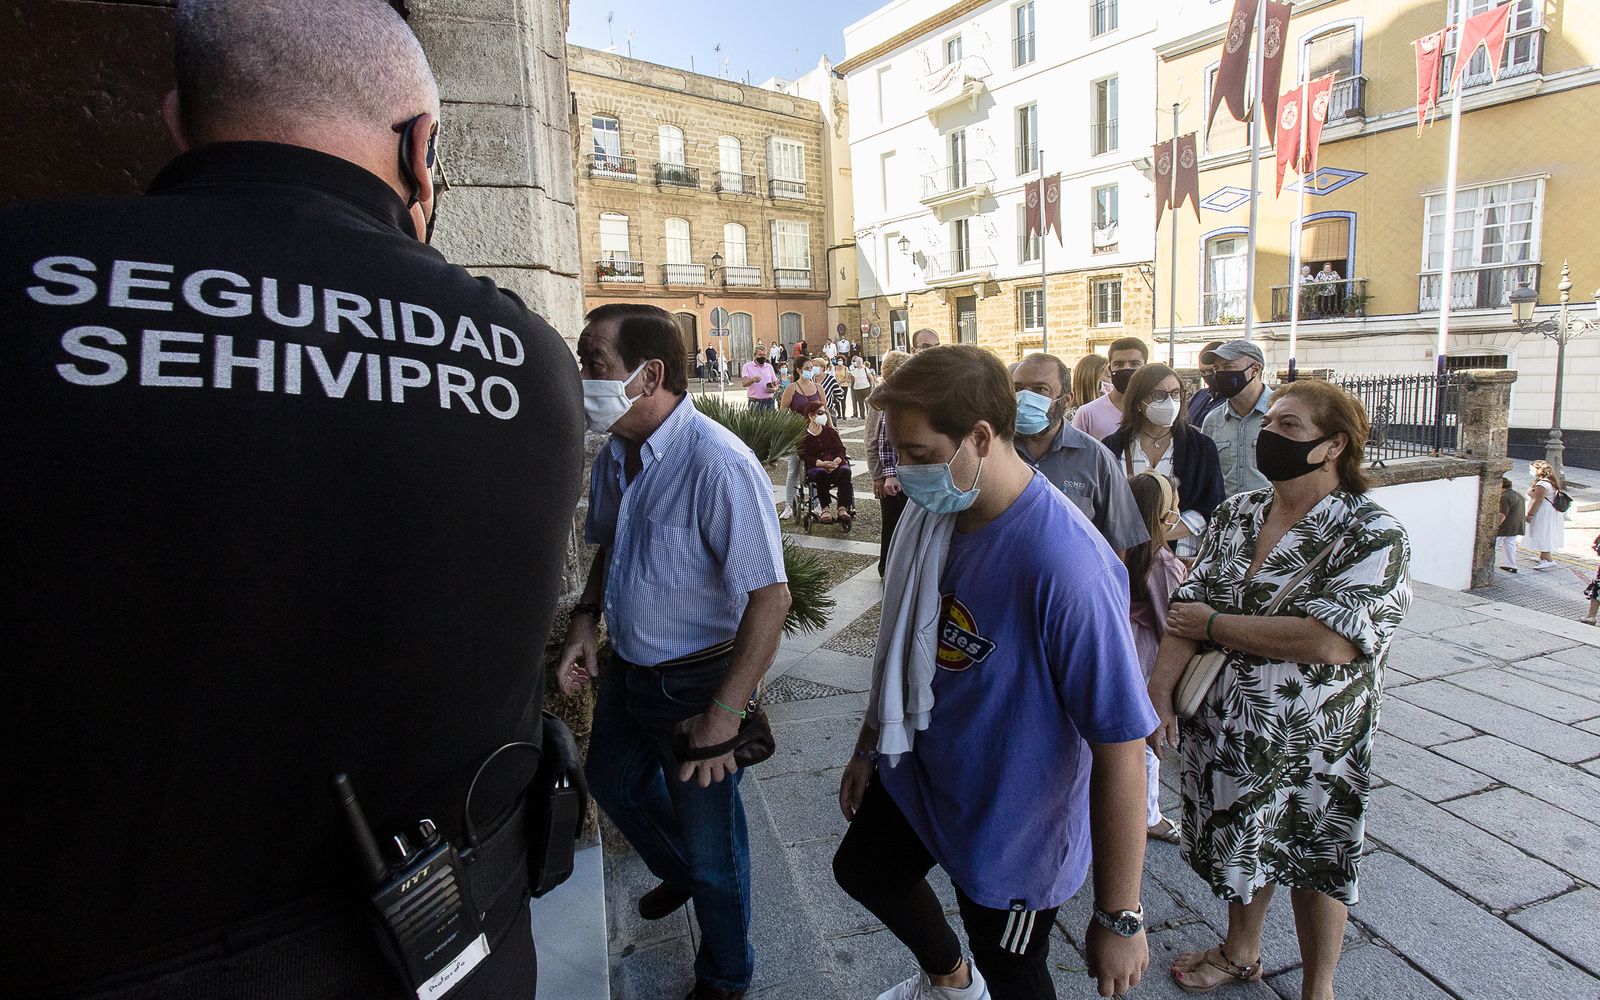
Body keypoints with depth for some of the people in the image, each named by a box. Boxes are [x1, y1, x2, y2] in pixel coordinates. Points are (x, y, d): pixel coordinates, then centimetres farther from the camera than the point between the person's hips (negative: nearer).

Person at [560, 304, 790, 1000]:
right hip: (626, 667, 9)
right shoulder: (613, 456, -1)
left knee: (709, 842, 11)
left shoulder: (717, 464, -29)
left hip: (695, 680, -8)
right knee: (612, 780, 30)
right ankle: (679, 872, 60)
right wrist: (585, 618, -1)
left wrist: (724, 712, -30)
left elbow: (770, 594, -30)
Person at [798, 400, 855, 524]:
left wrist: (836, 461, -14)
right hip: (814, 467, -3)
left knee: (845, 471, -31)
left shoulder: (830, 431, 18)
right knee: (821, 473, -38)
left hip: (835, 464, 3)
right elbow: (805, 457, -6)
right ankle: (825, 509, -34)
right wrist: (823, 463, -23)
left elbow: (841, 450, 9)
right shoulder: (803, 436, 6)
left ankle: (842, 508, -34)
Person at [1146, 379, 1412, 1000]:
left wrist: (1215, 626, -21)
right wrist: (1160, 690, -17)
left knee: (1311, 862, 17)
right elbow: (1189, 608, -6)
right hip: (1225, 727, 5)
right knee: (1242, 844, 23)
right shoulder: (1235, 514, -1)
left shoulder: (1374, 536, -17)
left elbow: (1329, 641, -29)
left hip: (1311, 740, -4)